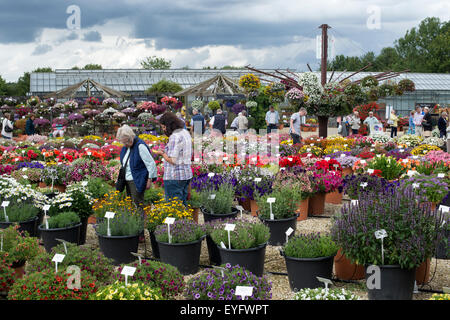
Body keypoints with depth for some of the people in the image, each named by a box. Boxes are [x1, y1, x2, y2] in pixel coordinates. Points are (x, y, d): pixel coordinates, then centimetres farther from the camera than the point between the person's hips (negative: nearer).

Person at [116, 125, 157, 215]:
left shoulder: (140, 146, -18)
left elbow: (151, 164, -17)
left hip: (137, 181, -8)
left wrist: (149, 180, -15)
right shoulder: (126, 147, 7)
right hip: (127, 180, 8)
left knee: (137, 203, -9)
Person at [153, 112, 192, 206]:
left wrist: (162, 153, -4)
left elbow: (173, 160, -20)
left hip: (175, 177, -10)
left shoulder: (175, 137, -17)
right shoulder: (186, 133, 12)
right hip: (187, 174, 10)